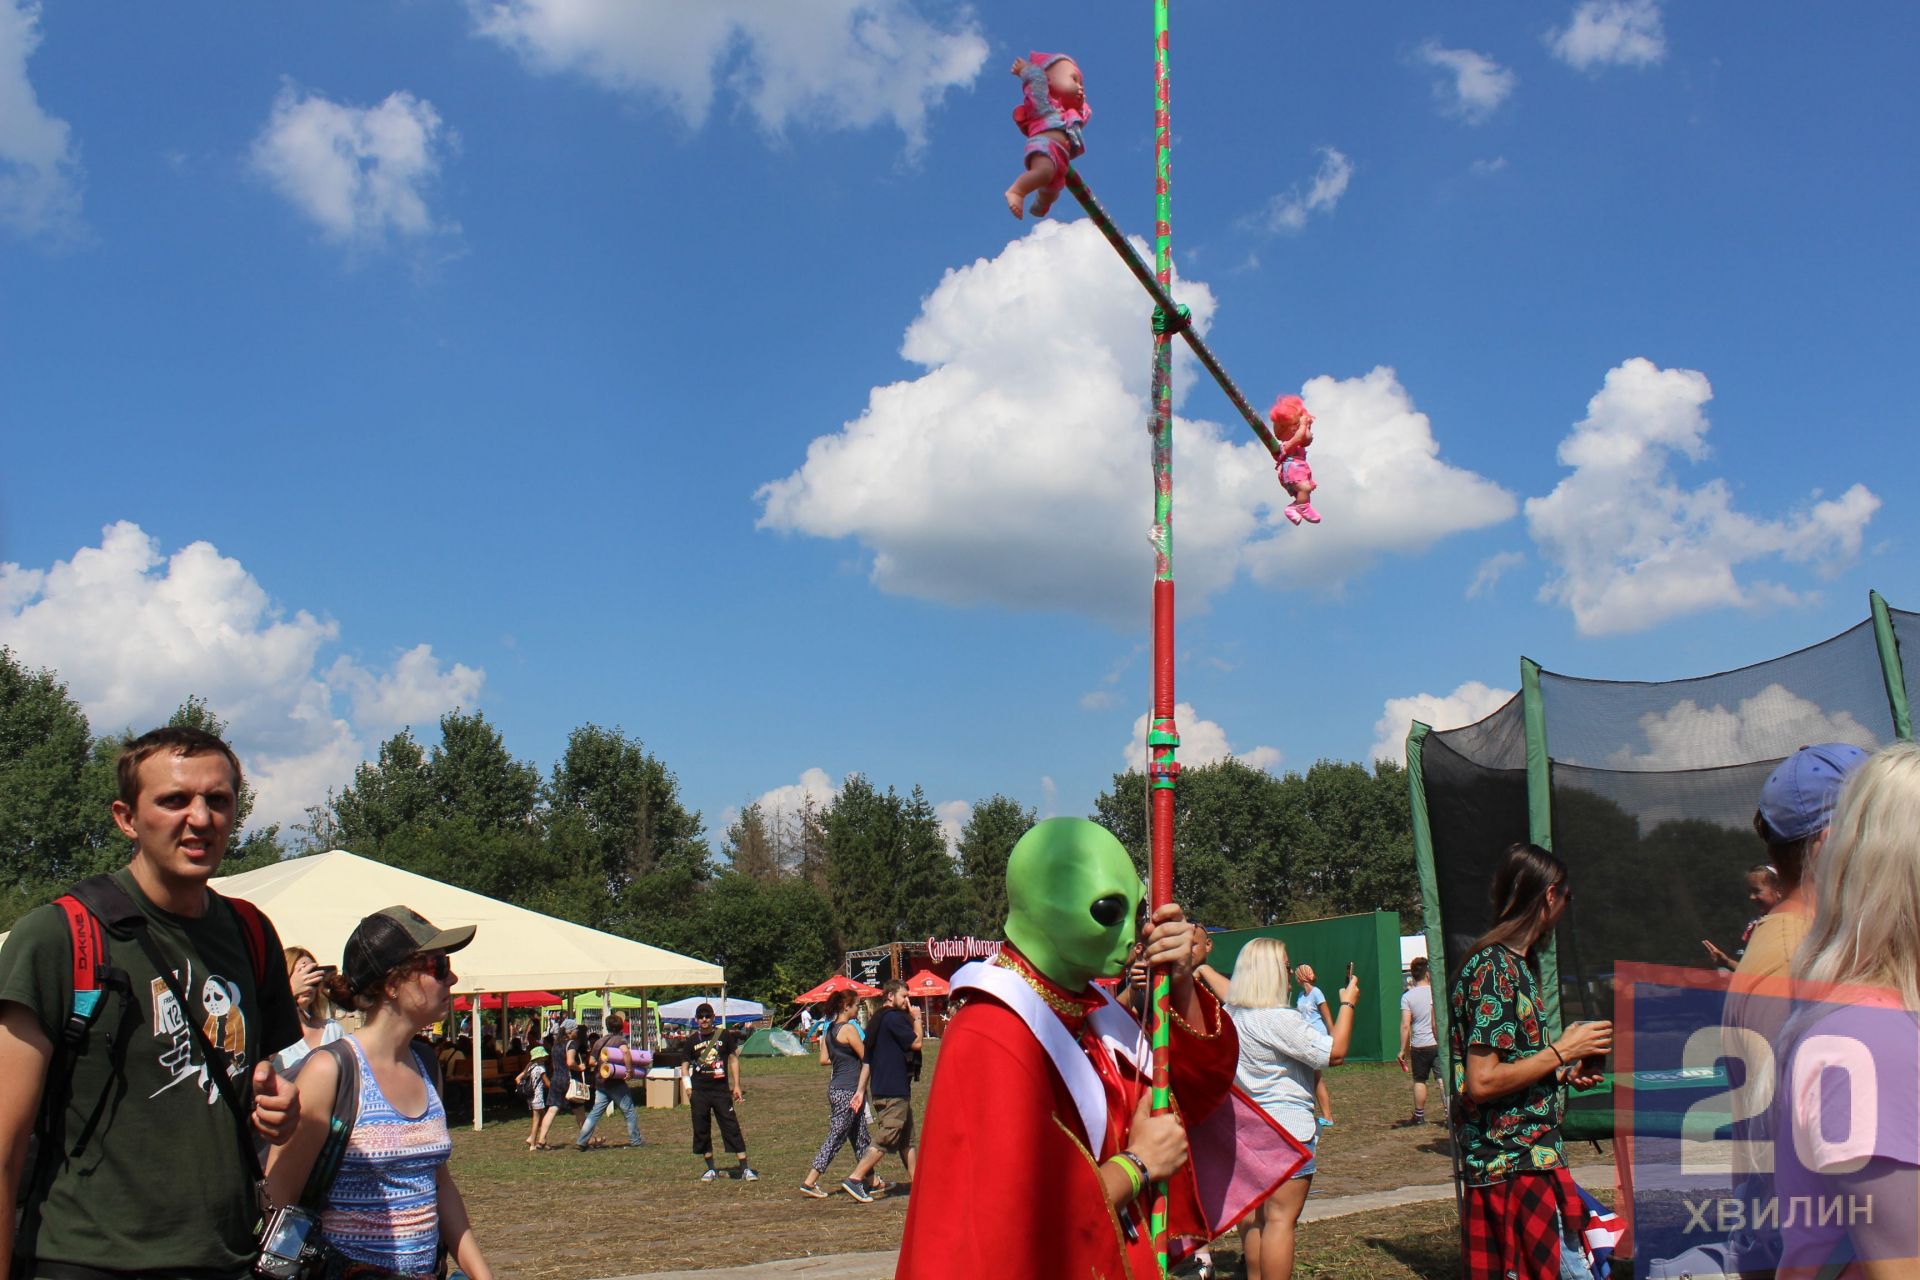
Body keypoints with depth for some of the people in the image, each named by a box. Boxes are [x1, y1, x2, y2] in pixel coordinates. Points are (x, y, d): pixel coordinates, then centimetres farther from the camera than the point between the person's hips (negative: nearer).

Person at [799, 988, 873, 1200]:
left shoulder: (830, 1029, 11)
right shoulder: (848, 1029, -15)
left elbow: (824, 1060, 12)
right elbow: (866, 1057, -12)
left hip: (836, 1087, 9)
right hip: (847, 1091, -9)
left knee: (861, 1137, 15)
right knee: (836, 1137, -3)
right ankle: (809, 1182, 0)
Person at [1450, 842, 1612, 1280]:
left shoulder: (1512, 965, 15)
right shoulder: (1495, 969, -15)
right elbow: (1482, 1082, -21)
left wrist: (1563, 1072, 14)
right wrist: (1562, 1051, -13)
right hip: (1516, 1167, -10)